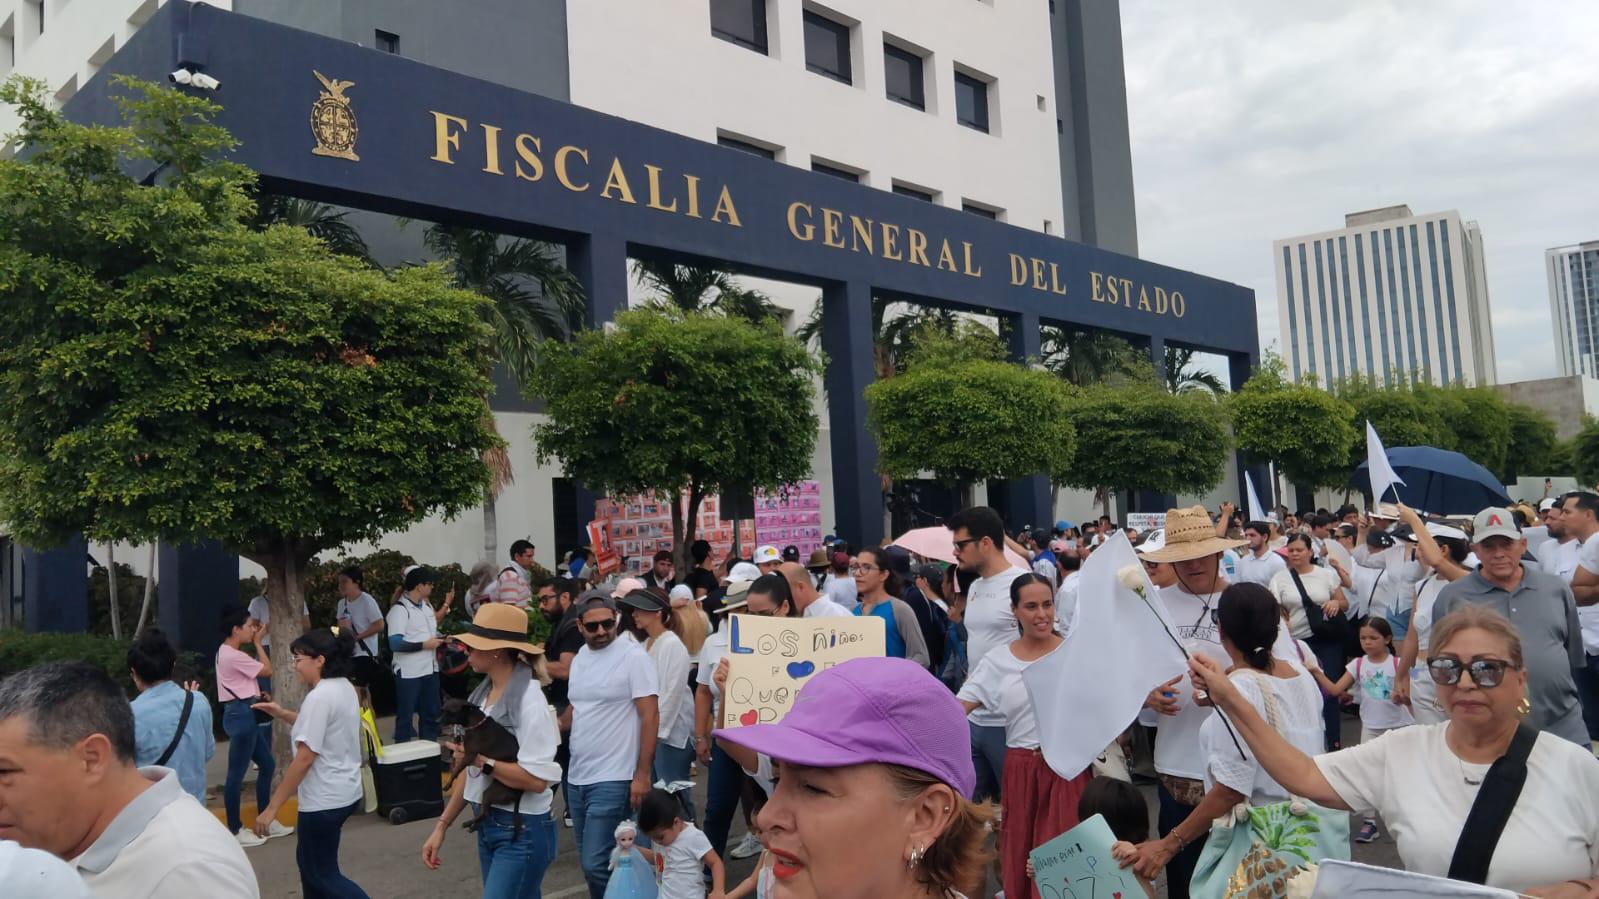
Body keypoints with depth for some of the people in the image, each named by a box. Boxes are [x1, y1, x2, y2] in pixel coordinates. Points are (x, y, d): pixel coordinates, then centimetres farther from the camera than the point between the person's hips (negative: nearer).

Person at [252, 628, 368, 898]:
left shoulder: (319, 697, -22)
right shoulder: (345, 688, 7)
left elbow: (304, 758, -23)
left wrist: (271, 808, -18)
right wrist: (282, 714, 12)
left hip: (324, 800, -9)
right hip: (346, 792, 9)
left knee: (323, 874, 4)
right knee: (309, 859, 24)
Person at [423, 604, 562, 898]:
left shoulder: (528, 700, -17)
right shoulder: (483, 694, 6)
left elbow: (537, 780, -22)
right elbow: (471, 769, 12)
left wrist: (483, 760, -18)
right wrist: (442, 826, 10)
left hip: (522, 832, -8)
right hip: (488, 825, 8)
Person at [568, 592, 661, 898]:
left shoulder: (633, 656, -12)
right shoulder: (580, 658, 10)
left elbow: (650, 716, -13)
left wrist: (642, 775, -16)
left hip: (613, 780, -7)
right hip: (577, 777, 7)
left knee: (595, 864, -9)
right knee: (588, 862, 15)